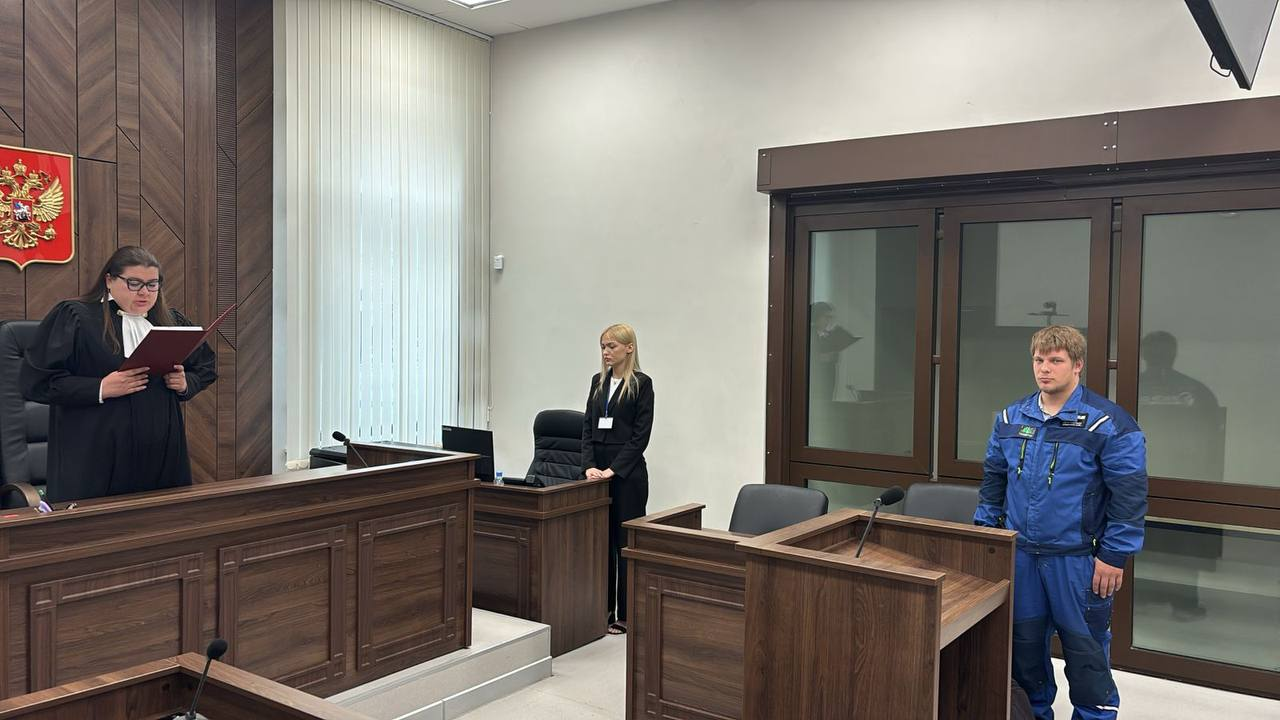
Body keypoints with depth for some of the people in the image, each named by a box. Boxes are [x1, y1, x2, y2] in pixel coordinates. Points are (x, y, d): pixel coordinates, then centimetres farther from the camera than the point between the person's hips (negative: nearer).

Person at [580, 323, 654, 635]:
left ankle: (626, 614, 9)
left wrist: (614, 469, -15)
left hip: (627, 472, -6)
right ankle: (603, 607, 20)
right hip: (597, 469, 6)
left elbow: (640, 435, -11)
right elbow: (588, 426, 9)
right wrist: (589, 465, -5)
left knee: (625, 541, 1)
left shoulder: (641, 383, -6)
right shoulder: (598, 381, 11)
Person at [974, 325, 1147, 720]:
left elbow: (1130, 495, -10)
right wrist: (984, 531, 11)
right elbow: (993, 479, 15)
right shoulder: (1011, 418, 5)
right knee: (1023, 644, 15)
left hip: (1077, 558, -5)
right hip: (1019, 554, 5)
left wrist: (1115, 556, -12)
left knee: (1085, 651, 6)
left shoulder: (1108, 422, -11)